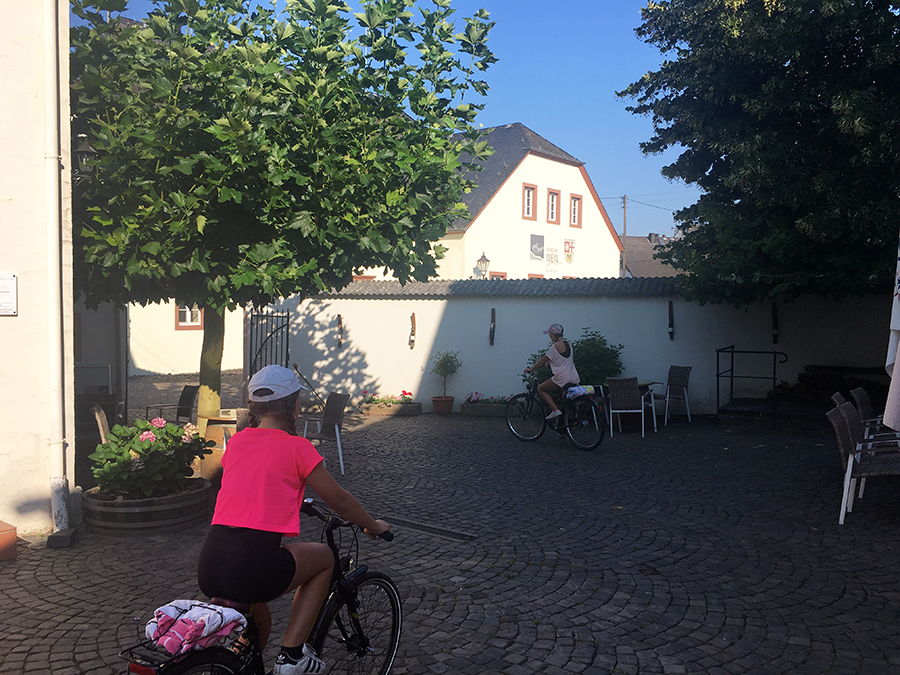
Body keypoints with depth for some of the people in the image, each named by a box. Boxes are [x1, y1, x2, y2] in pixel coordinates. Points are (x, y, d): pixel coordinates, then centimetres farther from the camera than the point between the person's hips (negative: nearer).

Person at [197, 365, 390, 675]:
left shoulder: (236, 441, 15)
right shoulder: (296, 446, -2)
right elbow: (339, 500, 7)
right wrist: (374, 526, 25)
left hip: (208, 568, 7)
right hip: (253, 568, -7)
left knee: (258, 623, 35)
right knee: (324, 557, 22)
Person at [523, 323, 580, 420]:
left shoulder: (555, 346, -13)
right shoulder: (568, 343, 12)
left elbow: (543, 360, -7)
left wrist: (531, 369, 4)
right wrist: (546, 364, 28)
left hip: (562, 378, -8)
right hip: (574, 378, 8)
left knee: (541, 389, 7)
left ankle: (555, 410, -6)